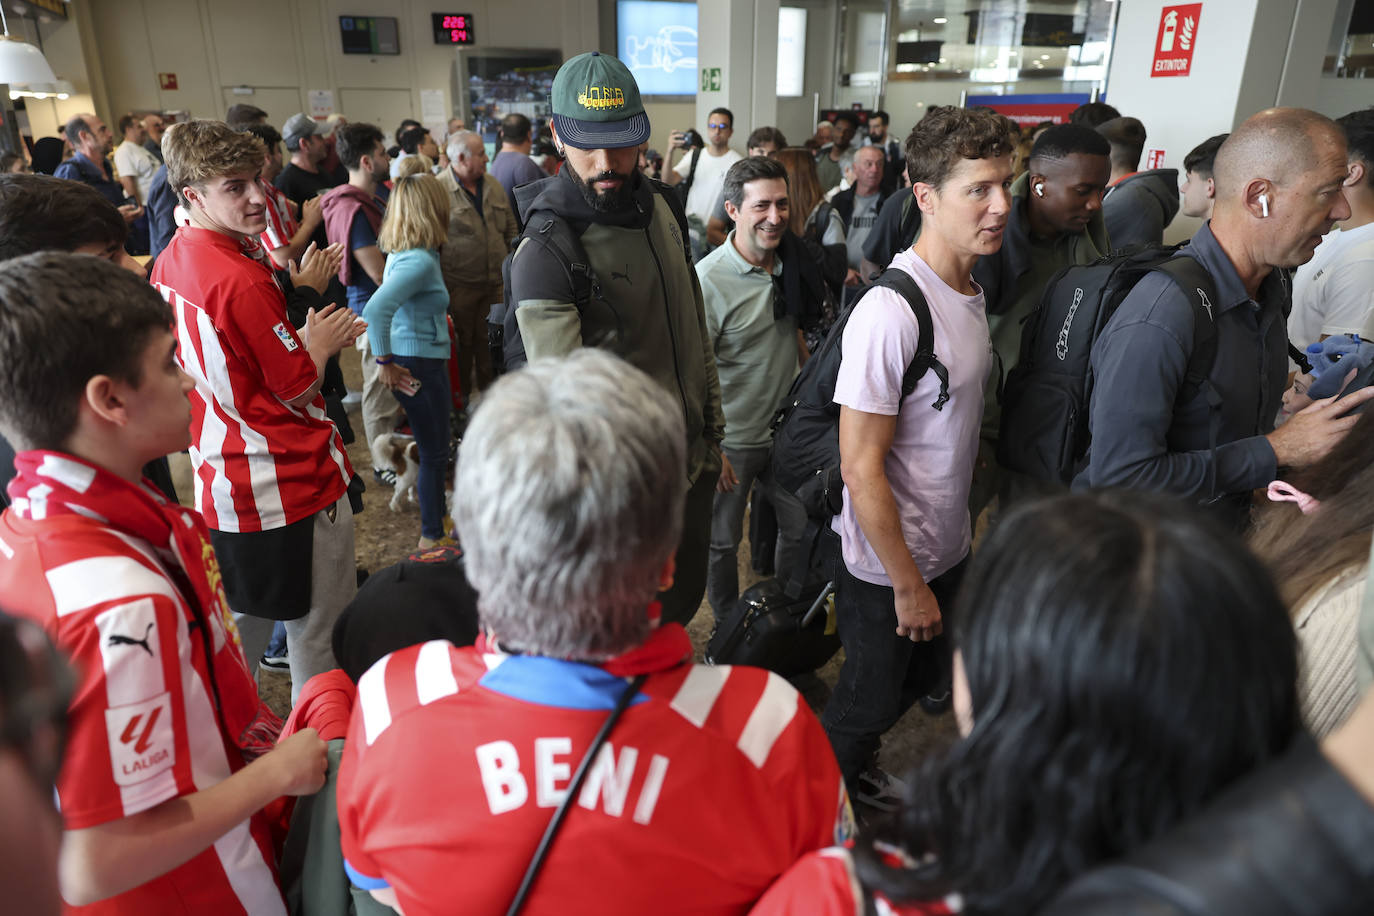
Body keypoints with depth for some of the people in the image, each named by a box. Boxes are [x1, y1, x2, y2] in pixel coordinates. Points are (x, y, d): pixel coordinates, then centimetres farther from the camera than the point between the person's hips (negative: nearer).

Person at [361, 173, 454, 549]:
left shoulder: (404, 254, 6)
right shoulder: (420, 261, -23)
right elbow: (375, 310, -34)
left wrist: (384, 355, 19)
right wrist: (385, 362, -22)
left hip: (424, 361, 9)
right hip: (420, 365, -9)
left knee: (436, 445, 23)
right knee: (434, 452, 4)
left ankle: (438, 513, 40)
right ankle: (432, 536, 18)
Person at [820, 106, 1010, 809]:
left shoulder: (970, 292, 3)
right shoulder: (892, 311, -26)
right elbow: (860, 467, -25)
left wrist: (964, 527, 14)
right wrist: (908, 584, -18)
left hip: (948, 547, 8)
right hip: (886, 566, -8)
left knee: (922, 677, 25)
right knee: (868, 700, 12)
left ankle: (855, 765, 51)